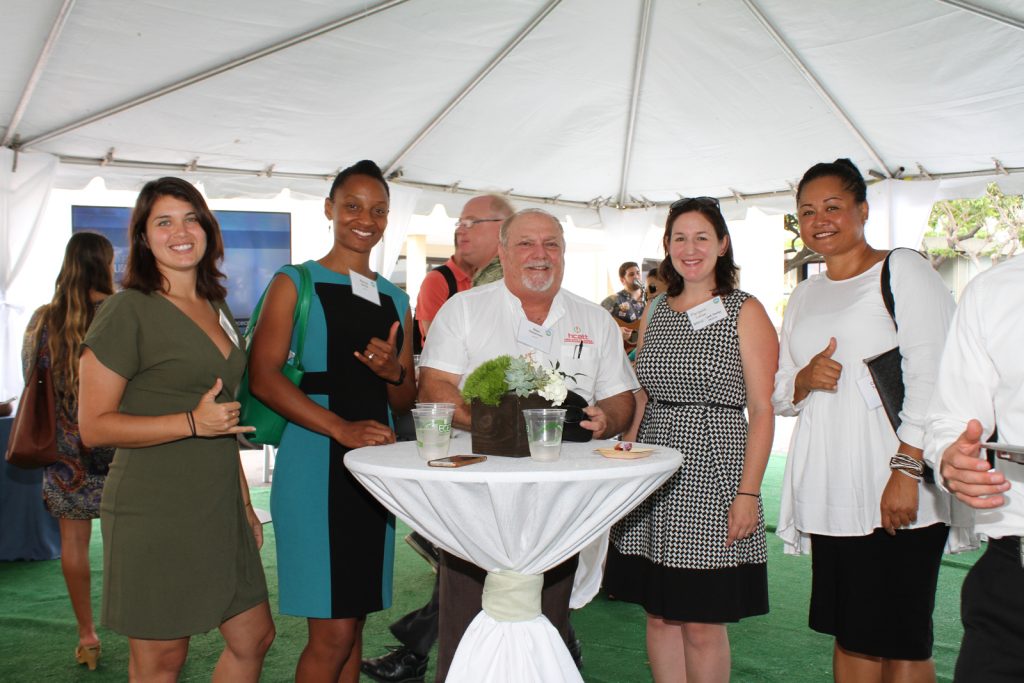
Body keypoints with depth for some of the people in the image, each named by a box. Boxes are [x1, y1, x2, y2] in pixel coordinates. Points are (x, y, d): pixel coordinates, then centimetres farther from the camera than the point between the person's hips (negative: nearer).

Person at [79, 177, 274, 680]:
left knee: (254, 638, 14)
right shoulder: (127, 311, -10)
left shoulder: (216, 307, 12)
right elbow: (94, 426, -13)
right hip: (154, 514, -7)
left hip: (219, 510, 7)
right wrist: (192, 422, -22)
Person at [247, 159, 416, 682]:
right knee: (333, 633, -4)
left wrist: (393, 372, -6)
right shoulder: (295, 284, 1)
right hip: (316, 465, -5)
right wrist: (342, 428, -21)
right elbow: (263, 377, -11)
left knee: (352, 625, 12)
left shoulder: (395, 300, 16)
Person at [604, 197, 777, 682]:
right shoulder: (655, 313, 13)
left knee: (702, 623, 2)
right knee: (659, 614, 10)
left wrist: (748, 492, -13)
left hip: (712, 475, -4)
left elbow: (762, 411, -6)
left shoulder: (745, 312, -1)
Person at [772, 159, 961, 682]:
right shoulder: (804, 296, 17)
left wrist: (908, 469, -19)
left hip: (895, 490, -5)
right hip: (828, 494, 6)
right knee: (849, 634, 12)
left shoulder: (904, 270, -1)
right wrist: (806, 378, -4)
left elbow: (931, 379, -10)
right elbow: (779, 397, 19)